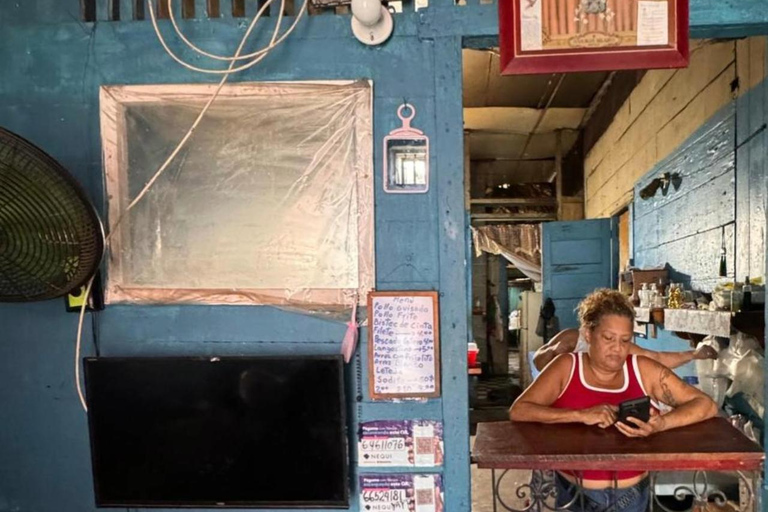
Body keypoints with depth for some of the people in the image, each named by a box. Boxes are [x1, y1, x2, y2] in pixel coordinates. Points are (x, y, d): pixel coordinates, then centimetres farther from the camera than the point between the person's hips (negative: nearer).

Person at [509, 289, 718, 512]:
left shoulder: (643, 370, 2)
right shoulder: (566, 367, -1)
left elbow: (706, 405, 0)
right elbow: (517, 411, -10)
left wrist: (661, 424, -19)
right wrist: (581, 415, -20)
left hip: (631, 493, 1)